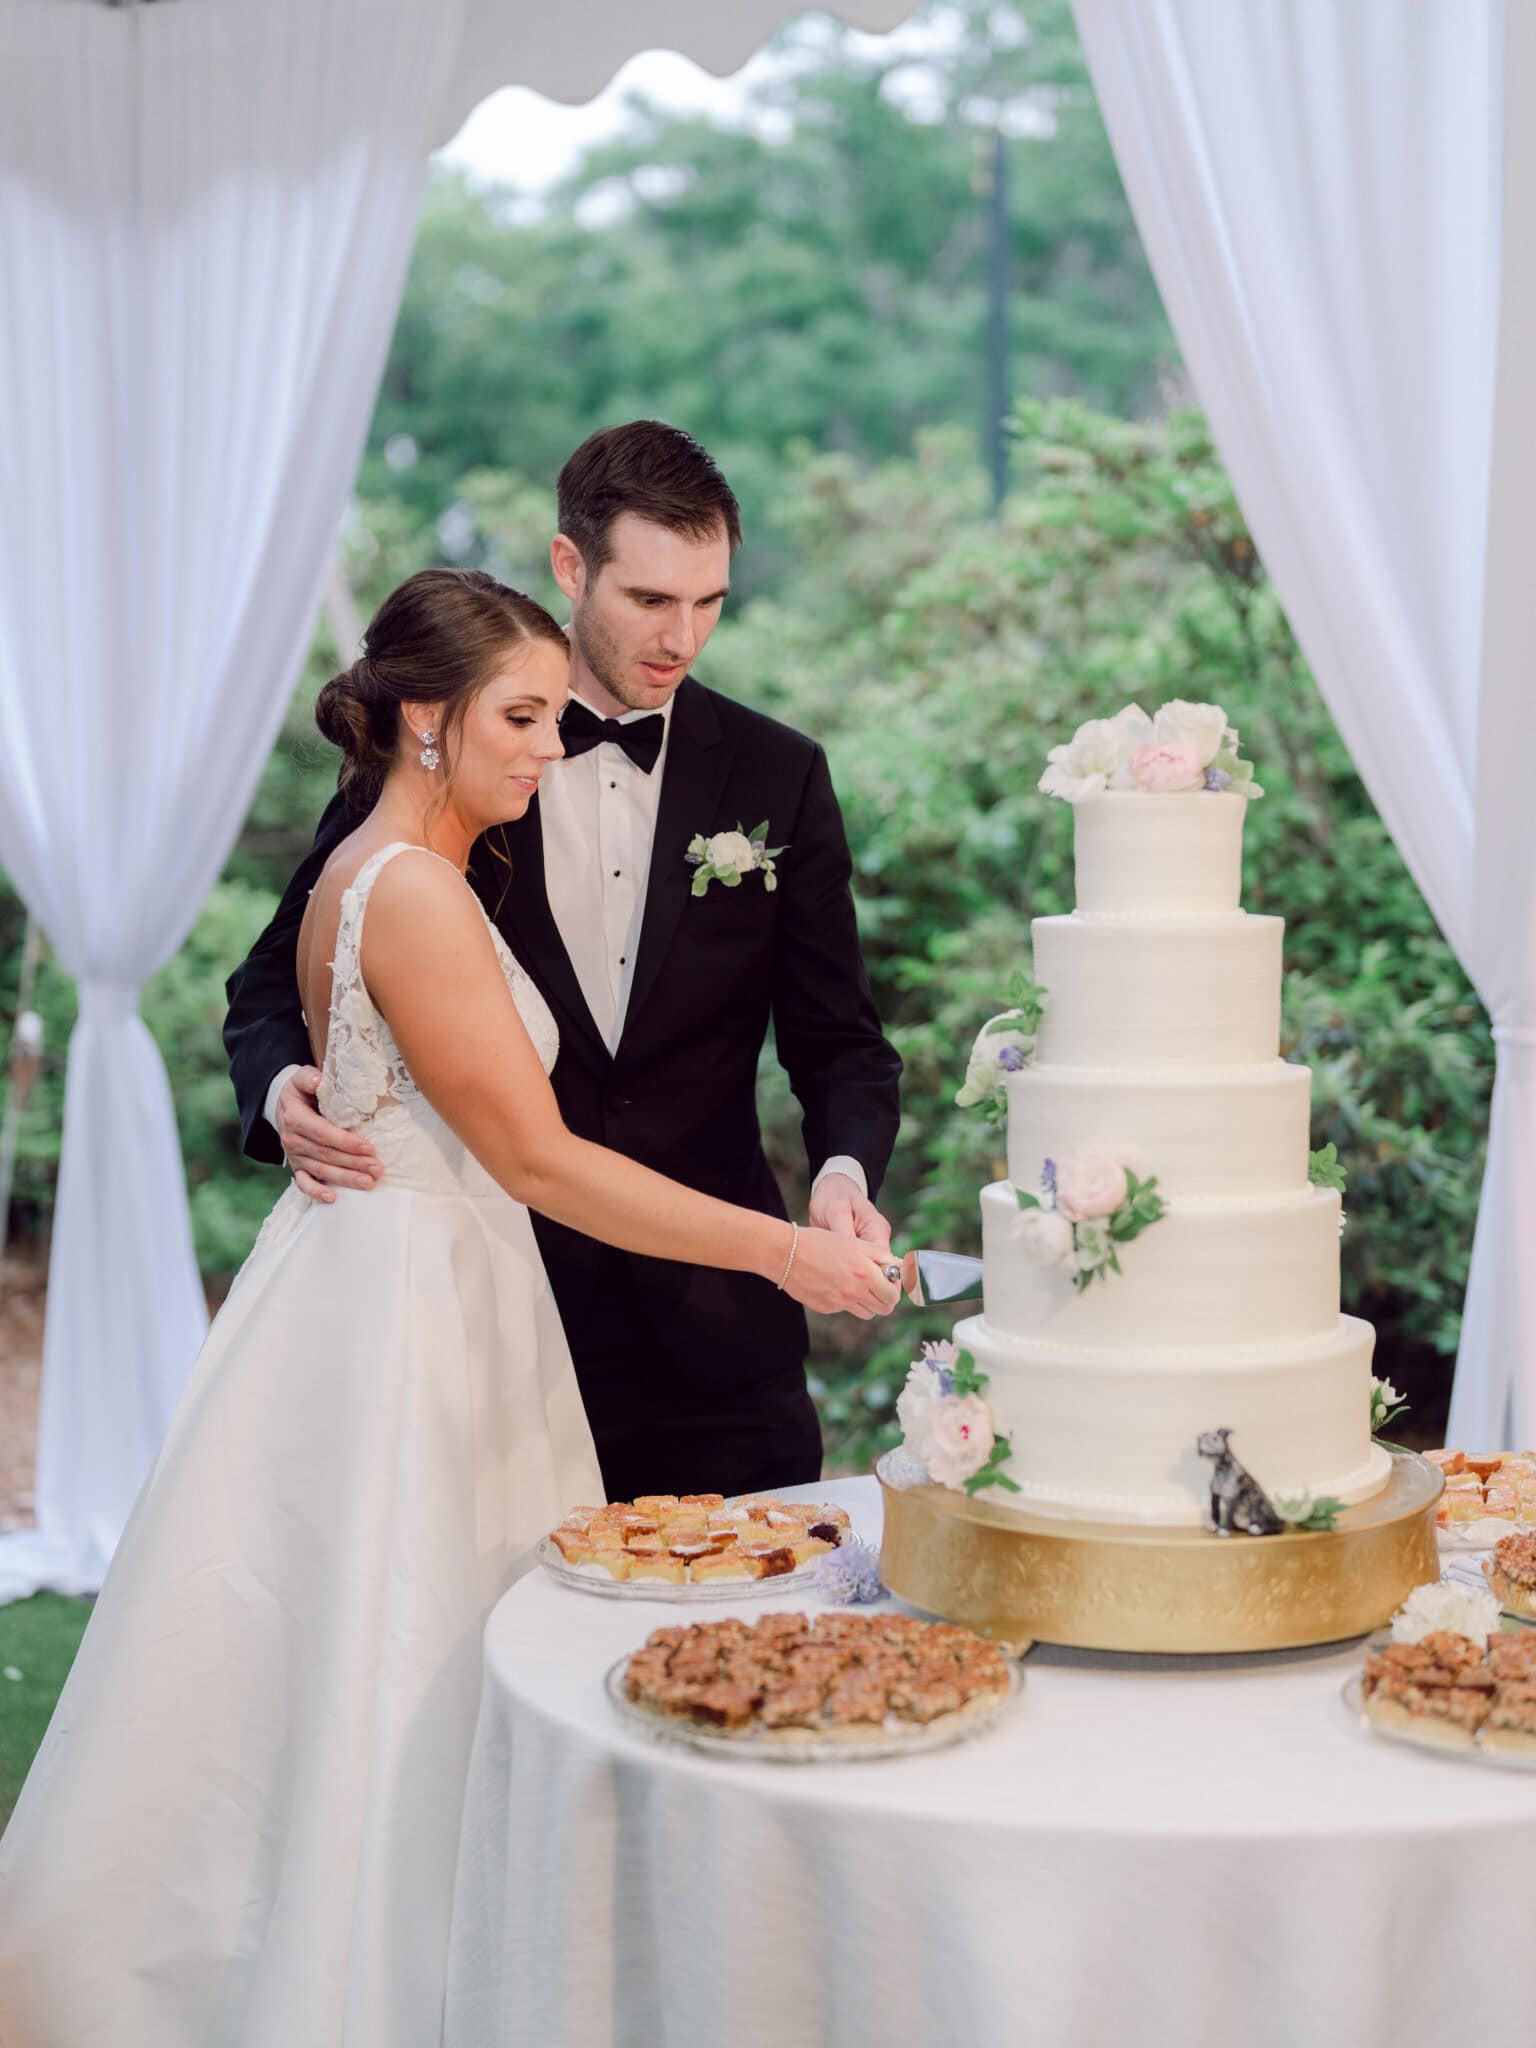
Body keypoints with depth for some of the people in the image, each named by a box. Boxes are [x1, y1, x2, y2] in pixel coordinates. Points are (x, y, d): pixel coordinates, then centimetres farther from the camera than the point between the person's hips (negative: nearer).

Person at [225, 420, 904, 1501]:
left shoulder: (779, 775, 4)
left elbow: (837, 1038, 5)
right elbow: (277, 982, 6)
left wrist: (846, 1168, -16)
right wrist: (285, 1090, -16)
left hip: (713, 1331, 2)